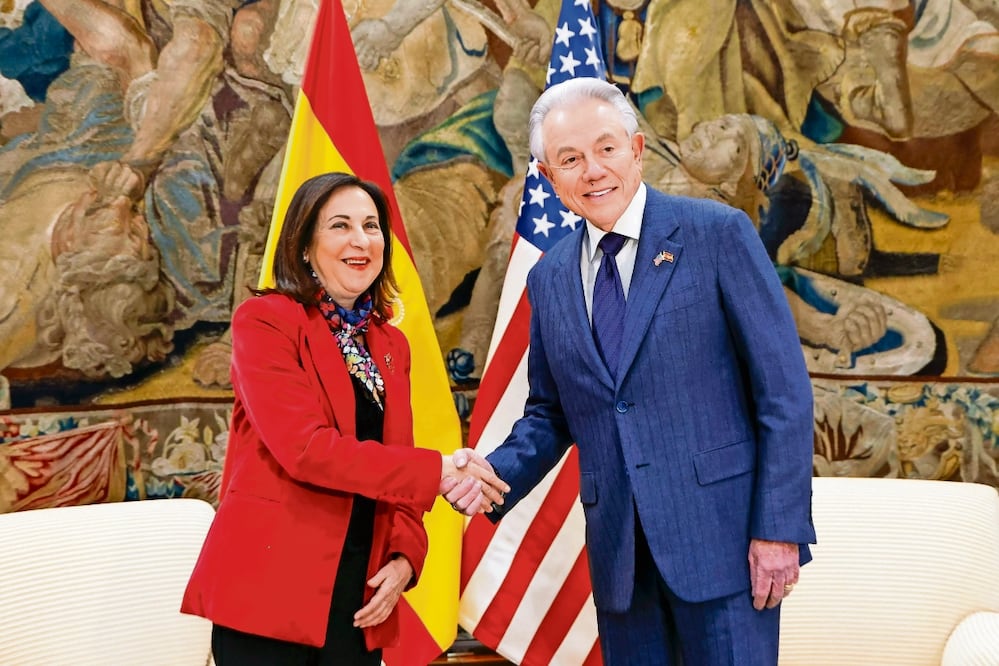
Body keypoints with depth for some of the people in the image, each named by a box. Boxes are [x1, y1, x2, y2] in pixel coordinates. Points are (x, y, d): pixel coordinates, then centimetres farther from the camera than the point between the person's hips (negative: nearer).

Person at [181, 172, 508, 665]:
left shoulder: (391, 345, 13)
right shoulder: (265, 321, -7)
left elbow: (395, 468, 14)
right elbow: (305, 448, -19)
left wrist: (405, 556, -3)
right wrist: (437, 472, -17)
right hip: (270, 588, -6)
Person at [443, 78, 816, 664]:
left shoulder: (717, 233, -5)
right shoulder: (549, 279, 10)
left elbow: (784, 390, -7)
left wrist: (780, 528, -12)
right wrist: (497, 472, -3)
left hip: (722, 540, -4)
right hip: (619, 556, 5)